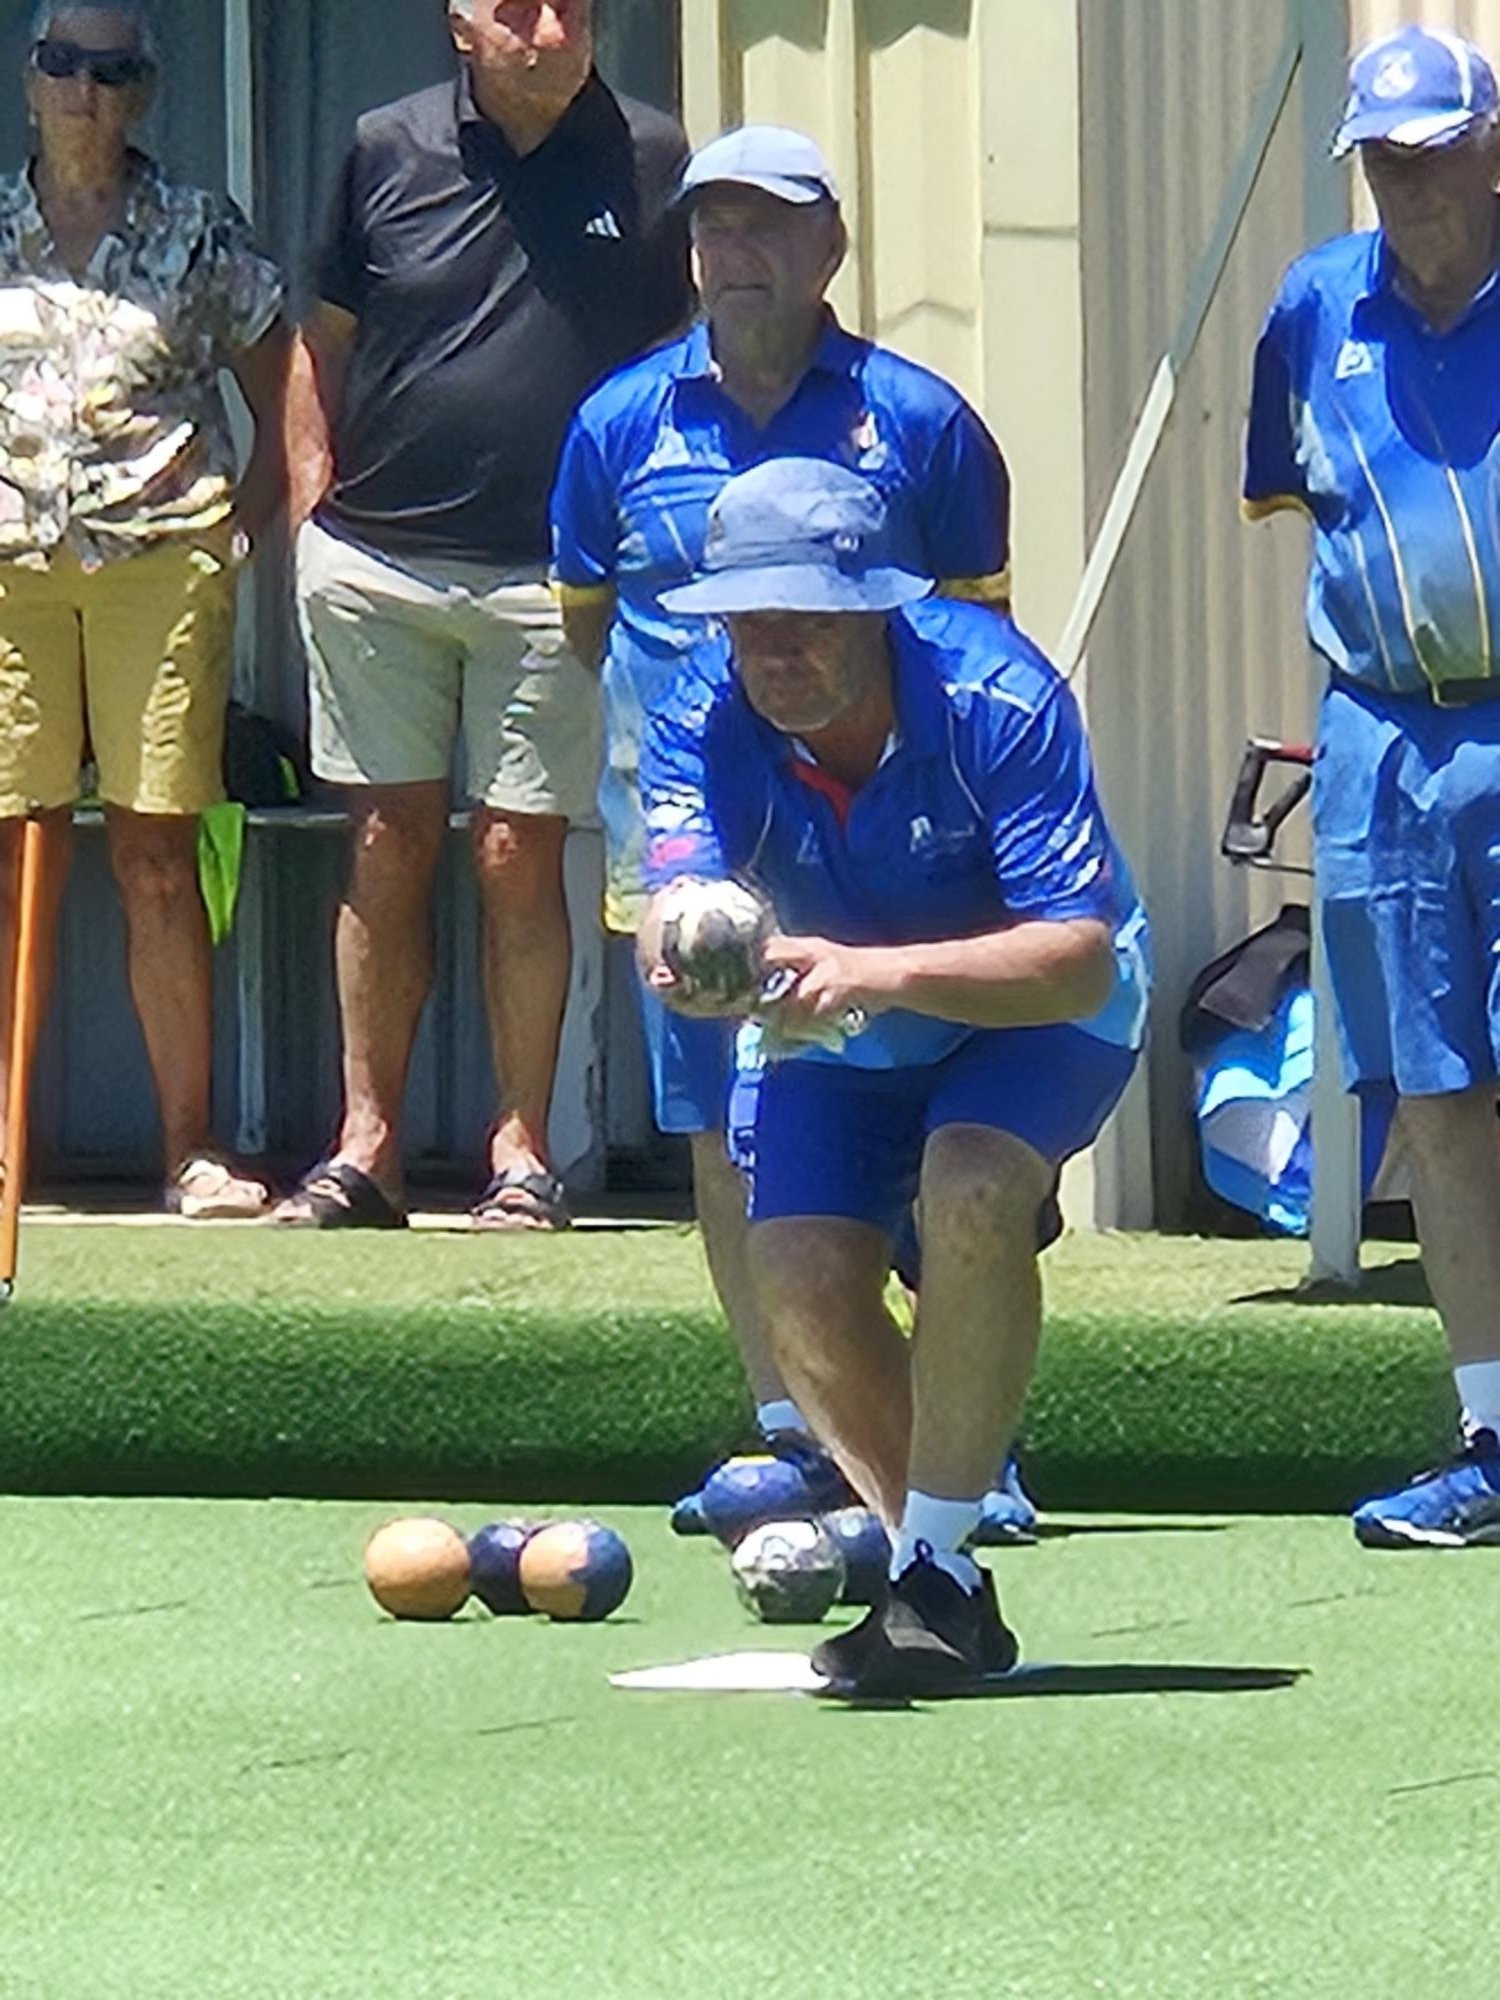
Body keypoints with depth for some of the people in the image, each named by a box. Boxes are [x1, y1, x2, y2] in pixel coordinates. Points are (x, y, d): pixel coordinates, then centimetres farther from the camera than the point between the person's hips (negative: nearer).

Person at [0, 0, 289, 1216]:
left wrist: (242, 526, 1)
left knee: (158, 858, -4)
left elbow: (285, 408, 11)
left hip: (164, 563, -2)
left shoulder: (200, 237, 5)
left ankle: (193, 1148, 0)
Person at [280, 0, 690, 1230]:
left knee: (521, 857, -1)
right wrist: (310, 514, 5)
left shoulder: (649, 162, 3)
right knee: (387, 849, 5)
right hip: (376, 563, 2)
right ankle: (367, 1143, 12)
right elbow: (324, 342, 13)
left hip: (550, 577, -2)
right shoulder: (387, 154, 5)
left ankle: (524, 1150, 8)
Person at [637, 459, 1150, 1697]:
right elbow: (676, 901, -40)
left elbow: (1079, 960, -40)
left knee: (972, 1188, -32)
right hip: (842, 1045, 4)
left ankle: (938, 1574, -25)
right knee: (800, 1280, -17)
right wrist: (683, 948, -66)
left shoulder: (997, 700, -34)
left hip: (1042, 1012, -4)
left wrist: (879, 972, -56)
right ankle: (935, 1567, 5)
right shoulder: (705, 724, -23)